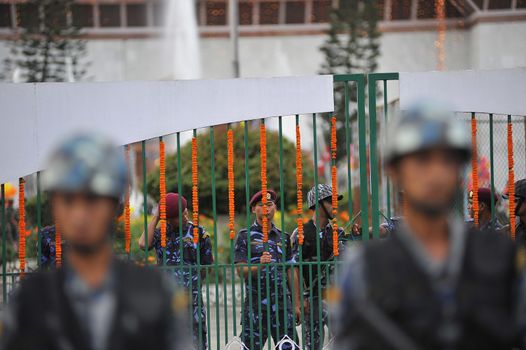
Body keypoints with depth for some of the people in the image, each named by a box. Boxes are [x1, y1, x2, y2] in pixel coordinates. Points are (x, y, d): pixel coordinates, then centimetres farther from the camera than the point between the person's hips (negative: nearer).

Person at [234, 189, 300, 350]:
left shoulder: (283, 237, 15)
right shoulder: (245, 236, 4)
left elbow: (292, 272, 15)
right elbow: (241, 270, -3)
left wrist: (296, 305, 10)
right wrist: (259, 266, -23)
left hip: (282, 301, 3)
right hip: (255, 302, -3)